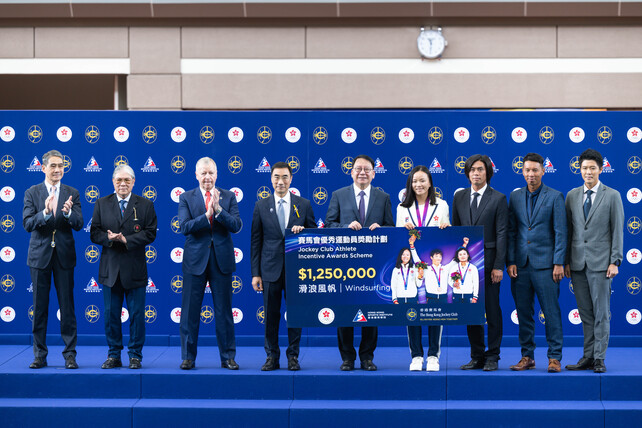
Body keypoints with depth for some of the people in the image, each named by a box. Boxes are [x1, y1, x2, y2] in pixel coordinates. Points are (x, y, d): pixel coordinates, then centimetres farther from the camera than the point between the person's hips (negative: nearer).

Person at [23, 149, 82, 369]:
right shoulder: (32, 193, 2)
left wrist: (68, 212, -25)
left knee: (67, 307, 1)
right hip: (40, 255, 0)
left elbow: (78, 225, -4)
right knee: (39, 307, 5)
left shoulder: (72, 194, 4)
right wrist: (45, 212, -25)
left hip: (64, 255, 0)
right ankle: (40, 355, 13)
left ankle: (70, 355, 7)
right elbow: (27, 224, -8)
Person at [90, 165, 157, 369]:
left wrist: (127, 240, -15)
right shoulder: (101, 204, 10)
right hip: (110, 268, 2)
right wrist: (109, 238, -15)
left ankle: (135, 356, 11)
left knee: (136, 314, 1)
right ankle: (114, 356, 15)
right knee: (111, 314, 6)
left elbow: (150, 234, -4)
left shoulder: (145, 205, 4)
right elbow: (94, 233, 5)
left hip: (135, 268, -2)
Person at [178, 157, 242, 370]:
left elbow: (236, 226, -6)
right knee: (190, 311, 3)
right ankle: (188, 357, 12)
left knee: (224, 311, 5)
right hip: (195, 260, -1)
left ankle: (228, 357, 13)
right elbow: (184, 227, -10)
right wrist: (207, 215, -20)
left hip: (221, 260, 1)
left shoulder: (228, 197, 6)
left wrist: (219, 210, -18)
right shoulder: (186, 198, 3)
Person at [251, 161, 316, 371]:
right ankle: (272, 357, 13)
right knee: (271, 315, 3)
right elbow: (256, 241, 5)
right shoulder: (261, 206, 6)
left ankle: (293, 356, 13)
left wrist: (302, 231, -14)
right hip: (270, 268, 0)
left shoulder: (304, 205, 6)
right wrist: (255, 273, 0)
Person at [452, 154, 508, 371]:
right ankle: (477, 356, 14)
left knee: (492, 310, 0)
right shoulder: (459, 197, 11)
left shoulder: (498, 199, -1)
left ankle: (492, 357, 8)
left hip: (488, 261, -4)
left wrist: (499, 266, -11)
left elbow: (501, 234, -5)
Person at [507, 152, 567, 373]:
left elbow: (560, 232, -2)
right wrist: (510, 261, 2)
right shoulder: (515, 196, 11)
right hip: (521, 264, 4)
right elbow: (511, 231, 10)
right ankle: (527, 356, 15)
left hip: (544, 263, -3)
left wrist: (558, 263, -8)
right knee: (523, 312, 6)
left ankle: (554, 357, 3)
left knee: (551, 312, -3)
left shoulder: (554, 196, 1)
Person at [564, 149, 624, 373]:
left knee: (601, 312, -2)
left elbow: (617, 231, -1)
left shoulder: (612, 196, 1)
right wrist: (566, 261, 6)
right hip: (578, 262, 3)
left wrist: (615, 261, -8)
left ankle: (599, 358, 3)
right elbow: (568, 230, 11)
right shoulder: (572, 195, 10)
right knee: (585, 313, 7)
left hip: (600, 262, -3)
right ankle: (588, 357, 12)